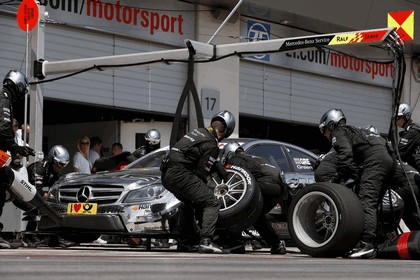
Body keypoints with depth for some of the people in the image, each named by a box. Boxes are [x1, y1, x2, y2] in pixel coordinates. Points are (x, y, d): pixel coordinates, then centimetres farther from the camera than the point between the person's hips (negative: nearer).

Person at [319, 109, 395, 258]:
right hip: (388, 159, 9)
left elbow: (345, 153, -11)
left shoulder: (338, 133, 8)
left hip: (374, 161, -9)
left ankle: (367, 245, -31)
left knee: (366, 203, -18)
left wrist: (342, 177, -13)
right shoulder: (352, 130, 36)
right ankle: (376, 245, 8)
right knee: (373, 205, 11)